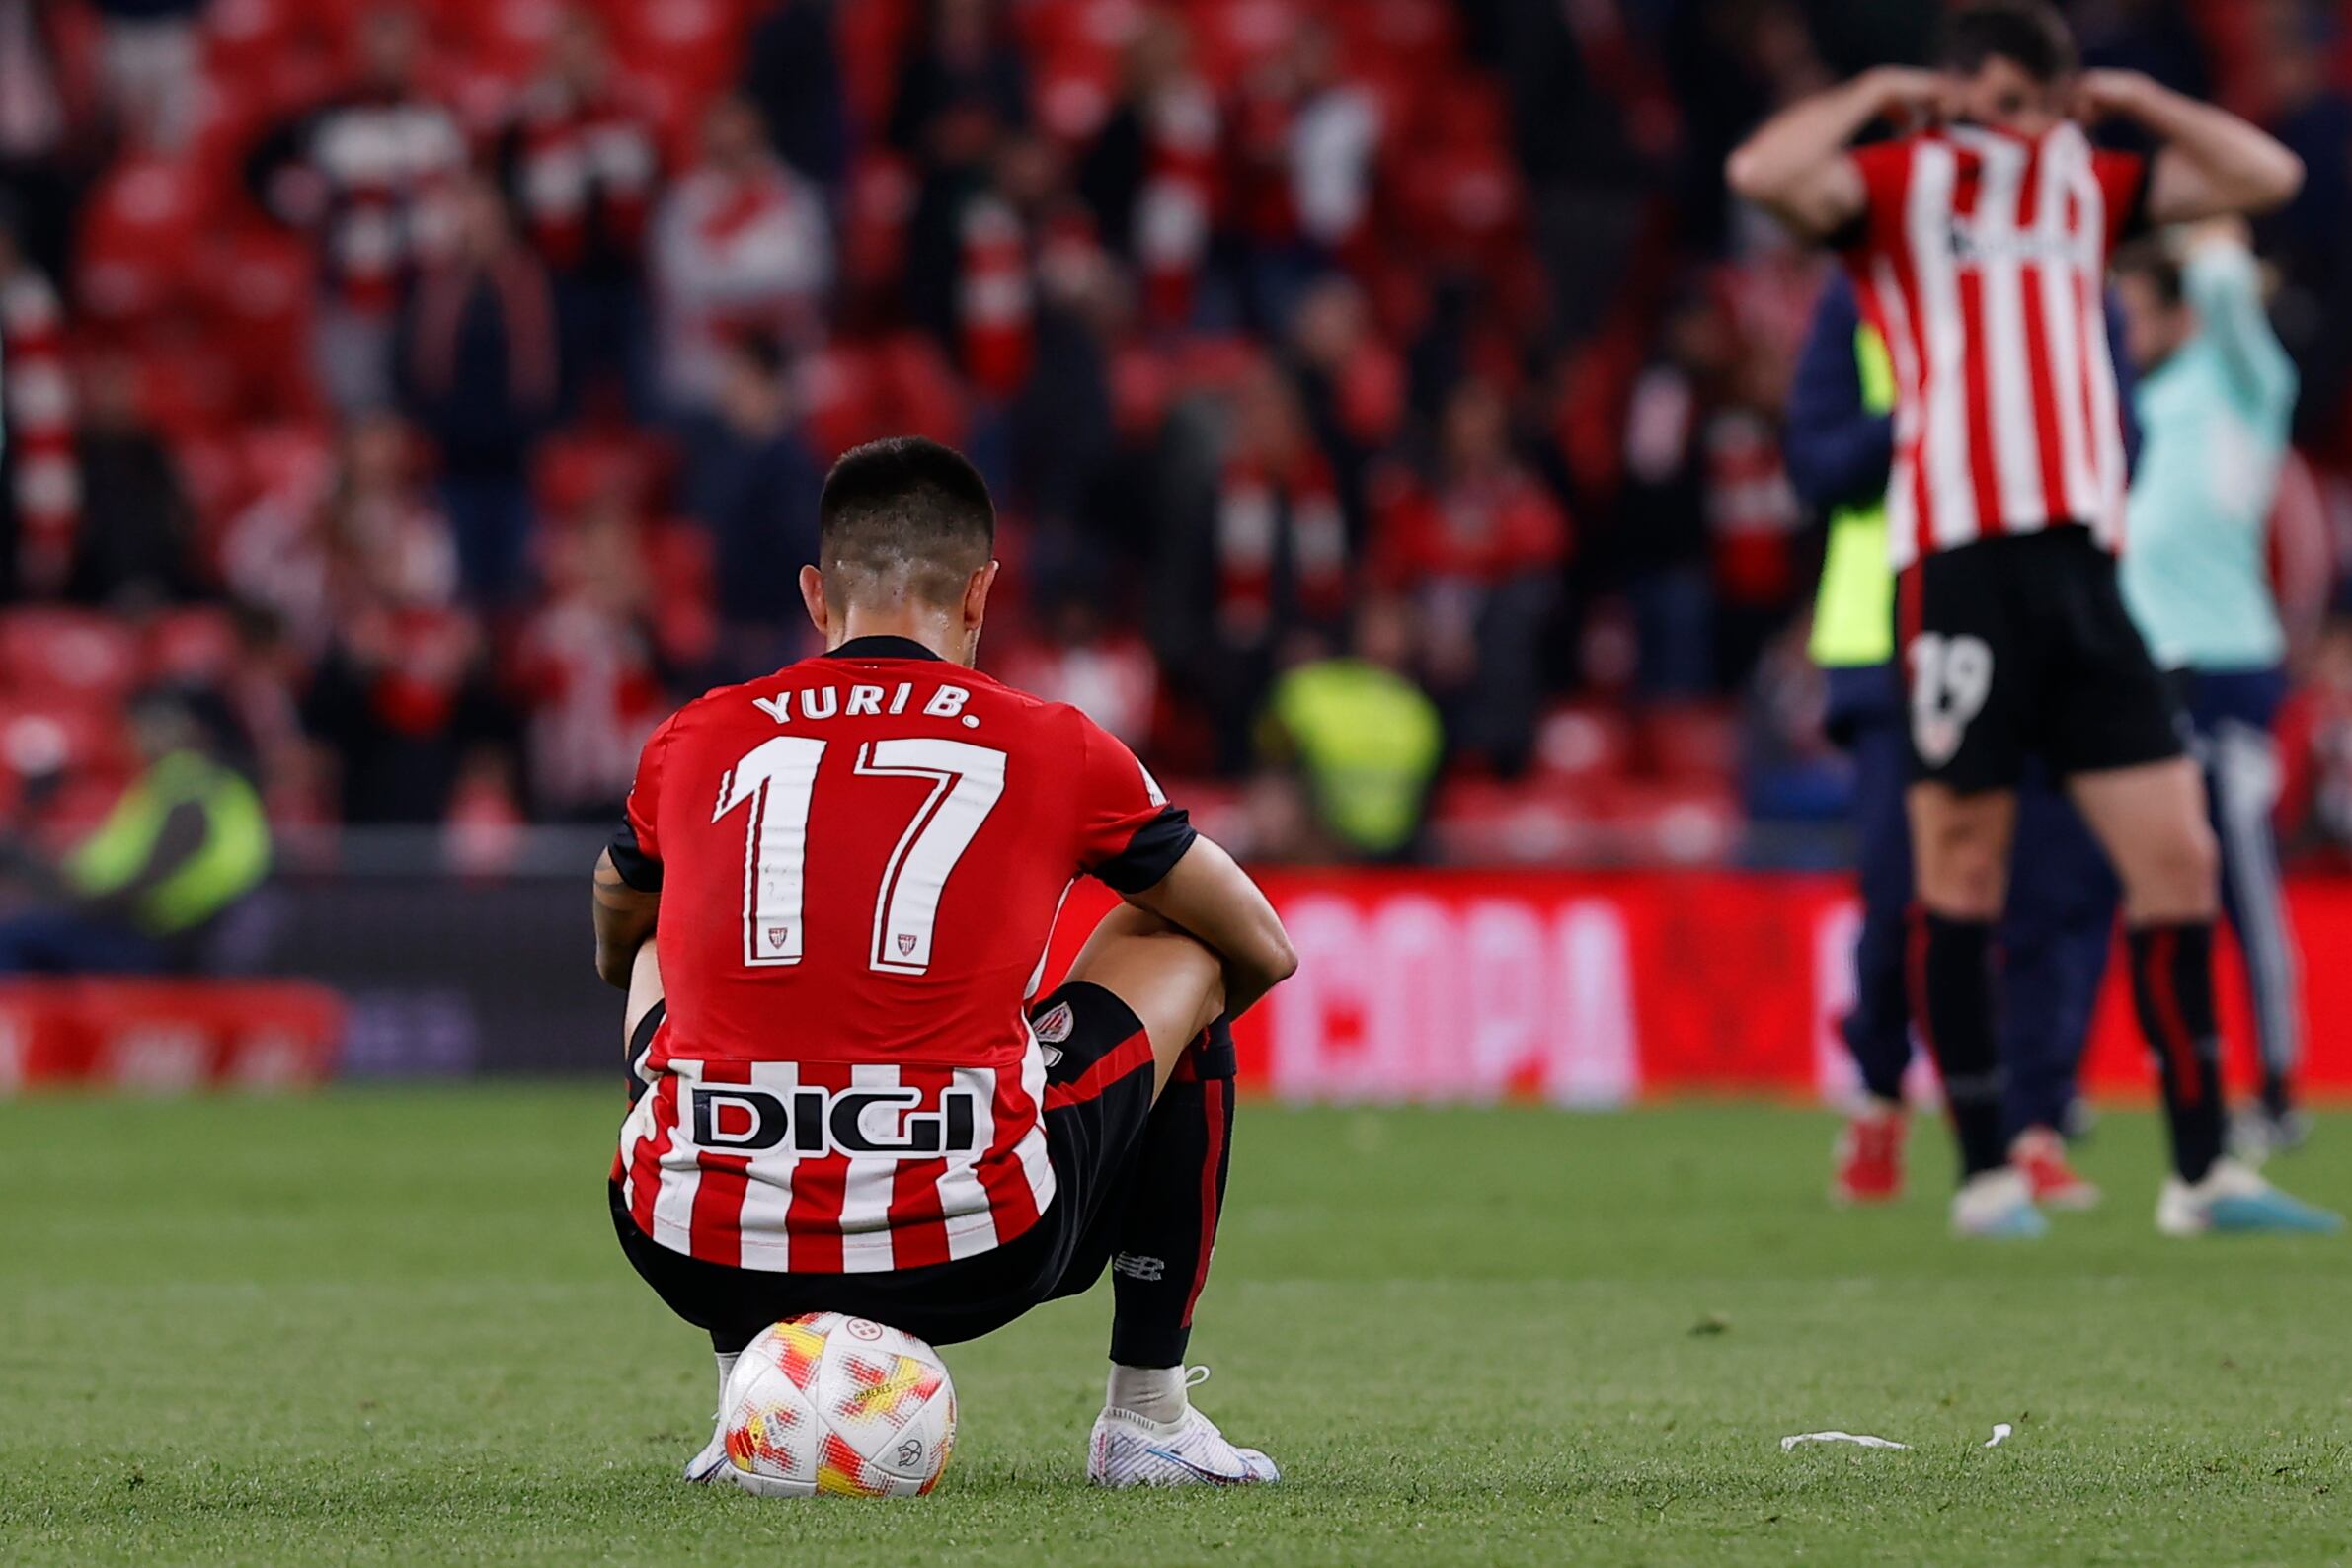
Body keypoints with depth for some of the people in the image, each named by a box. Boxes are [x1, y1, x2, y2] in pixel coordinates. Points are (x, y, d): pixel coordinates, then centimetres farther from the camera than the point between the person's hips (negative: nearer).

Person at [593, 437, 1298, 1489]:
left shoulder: (694, 744, 11)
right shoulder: (1057, 751, 7)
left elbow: (616, 952, 33)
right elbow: (1266, 952, 23)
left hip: (705, 1263, 2)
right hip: (970, 1260, -2)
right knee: (1182, 954, 25)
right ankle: (1148, 1418, 28)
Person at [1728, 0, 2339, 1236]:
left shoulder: (2087, 185, 19)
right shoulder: (1898, 185, 4)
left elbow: (2266, 174, 21)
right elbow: (1762, 173, -15)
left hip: (2081, 565, 5)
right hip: (1959, 564, -5)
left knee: (2177, 856, 0)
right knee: (1963, 869, -2)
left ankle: (2201, 1171, 5)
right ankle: (1984, 1172, 5)